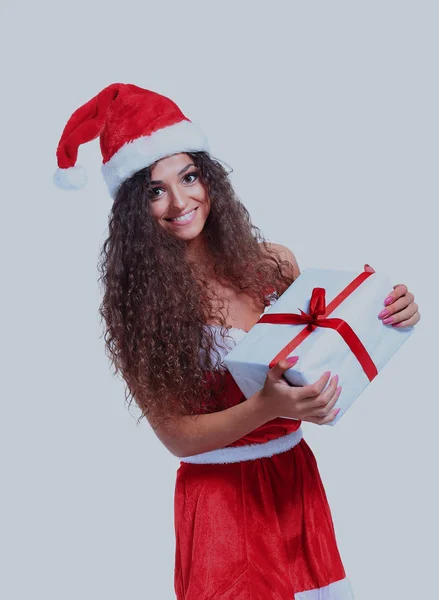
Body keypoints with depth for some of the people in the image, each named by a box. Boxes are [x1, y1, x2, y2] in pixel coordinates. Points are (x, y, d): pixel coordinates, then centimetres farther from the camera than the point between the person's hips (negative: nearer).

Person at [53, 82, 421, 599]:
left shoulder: (273, 262, -5)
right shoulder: (137, 303, -13)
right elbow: (176, 435, -13)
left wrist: (386, 320, -13)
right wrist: (270, 408, -28)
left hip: (297, 478, 4)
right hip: (220, 495, -4)